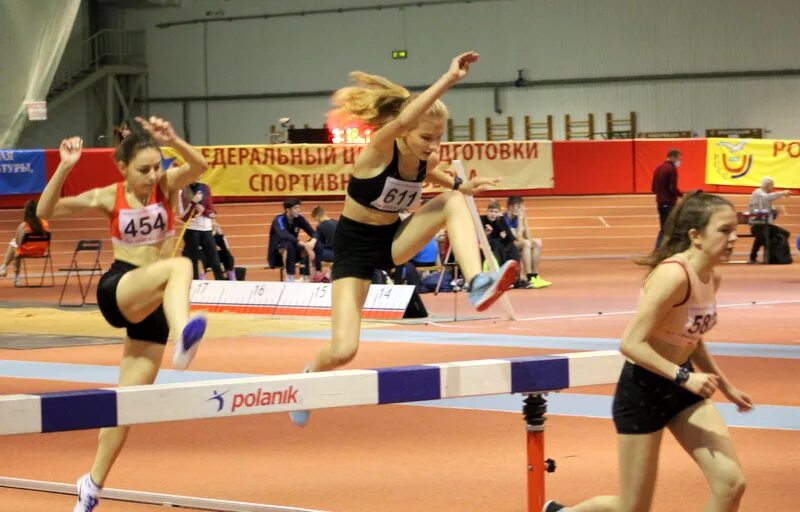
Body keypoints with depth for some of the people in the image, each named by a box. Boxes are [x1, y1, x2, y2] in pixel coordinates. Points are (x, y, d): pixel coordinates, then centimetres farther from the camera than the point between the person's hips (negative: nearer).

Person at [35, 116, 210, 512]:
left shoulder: (168, 184, 1)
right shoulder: (108, 198, 0)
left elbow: (199, 167, -21)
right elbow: (45, 211, -5)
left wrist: (173, 140, -38)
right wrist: (65, 167, -17)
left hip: (153, 303, 3)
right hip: (117, 290, -3)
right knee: (179, 266, -34)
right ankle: (183, 336, -66)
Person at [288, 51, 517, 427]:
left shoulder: (426, 160, -8)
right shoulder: (379, 149, -25)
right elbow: (404, 119, -49)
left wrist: (461, 185, 6)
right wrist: (449, 79, -53)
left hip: (393, 240, 5)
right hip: (355, 246, -5)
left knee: (453, 202, -20)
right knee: (343, 351, -11)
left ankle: (478, 285, -31)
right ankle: (311, 374, 25)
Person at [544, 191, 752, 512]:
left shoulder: (712, 278, 1)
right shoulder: (673, 275, -26)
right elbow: (631, 344, -28)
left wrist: (726, 387, 19)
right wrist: (684, 377, -33)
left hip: (680, 388, 8)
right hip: (643, 390, -8)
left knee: (731, 483, -6)